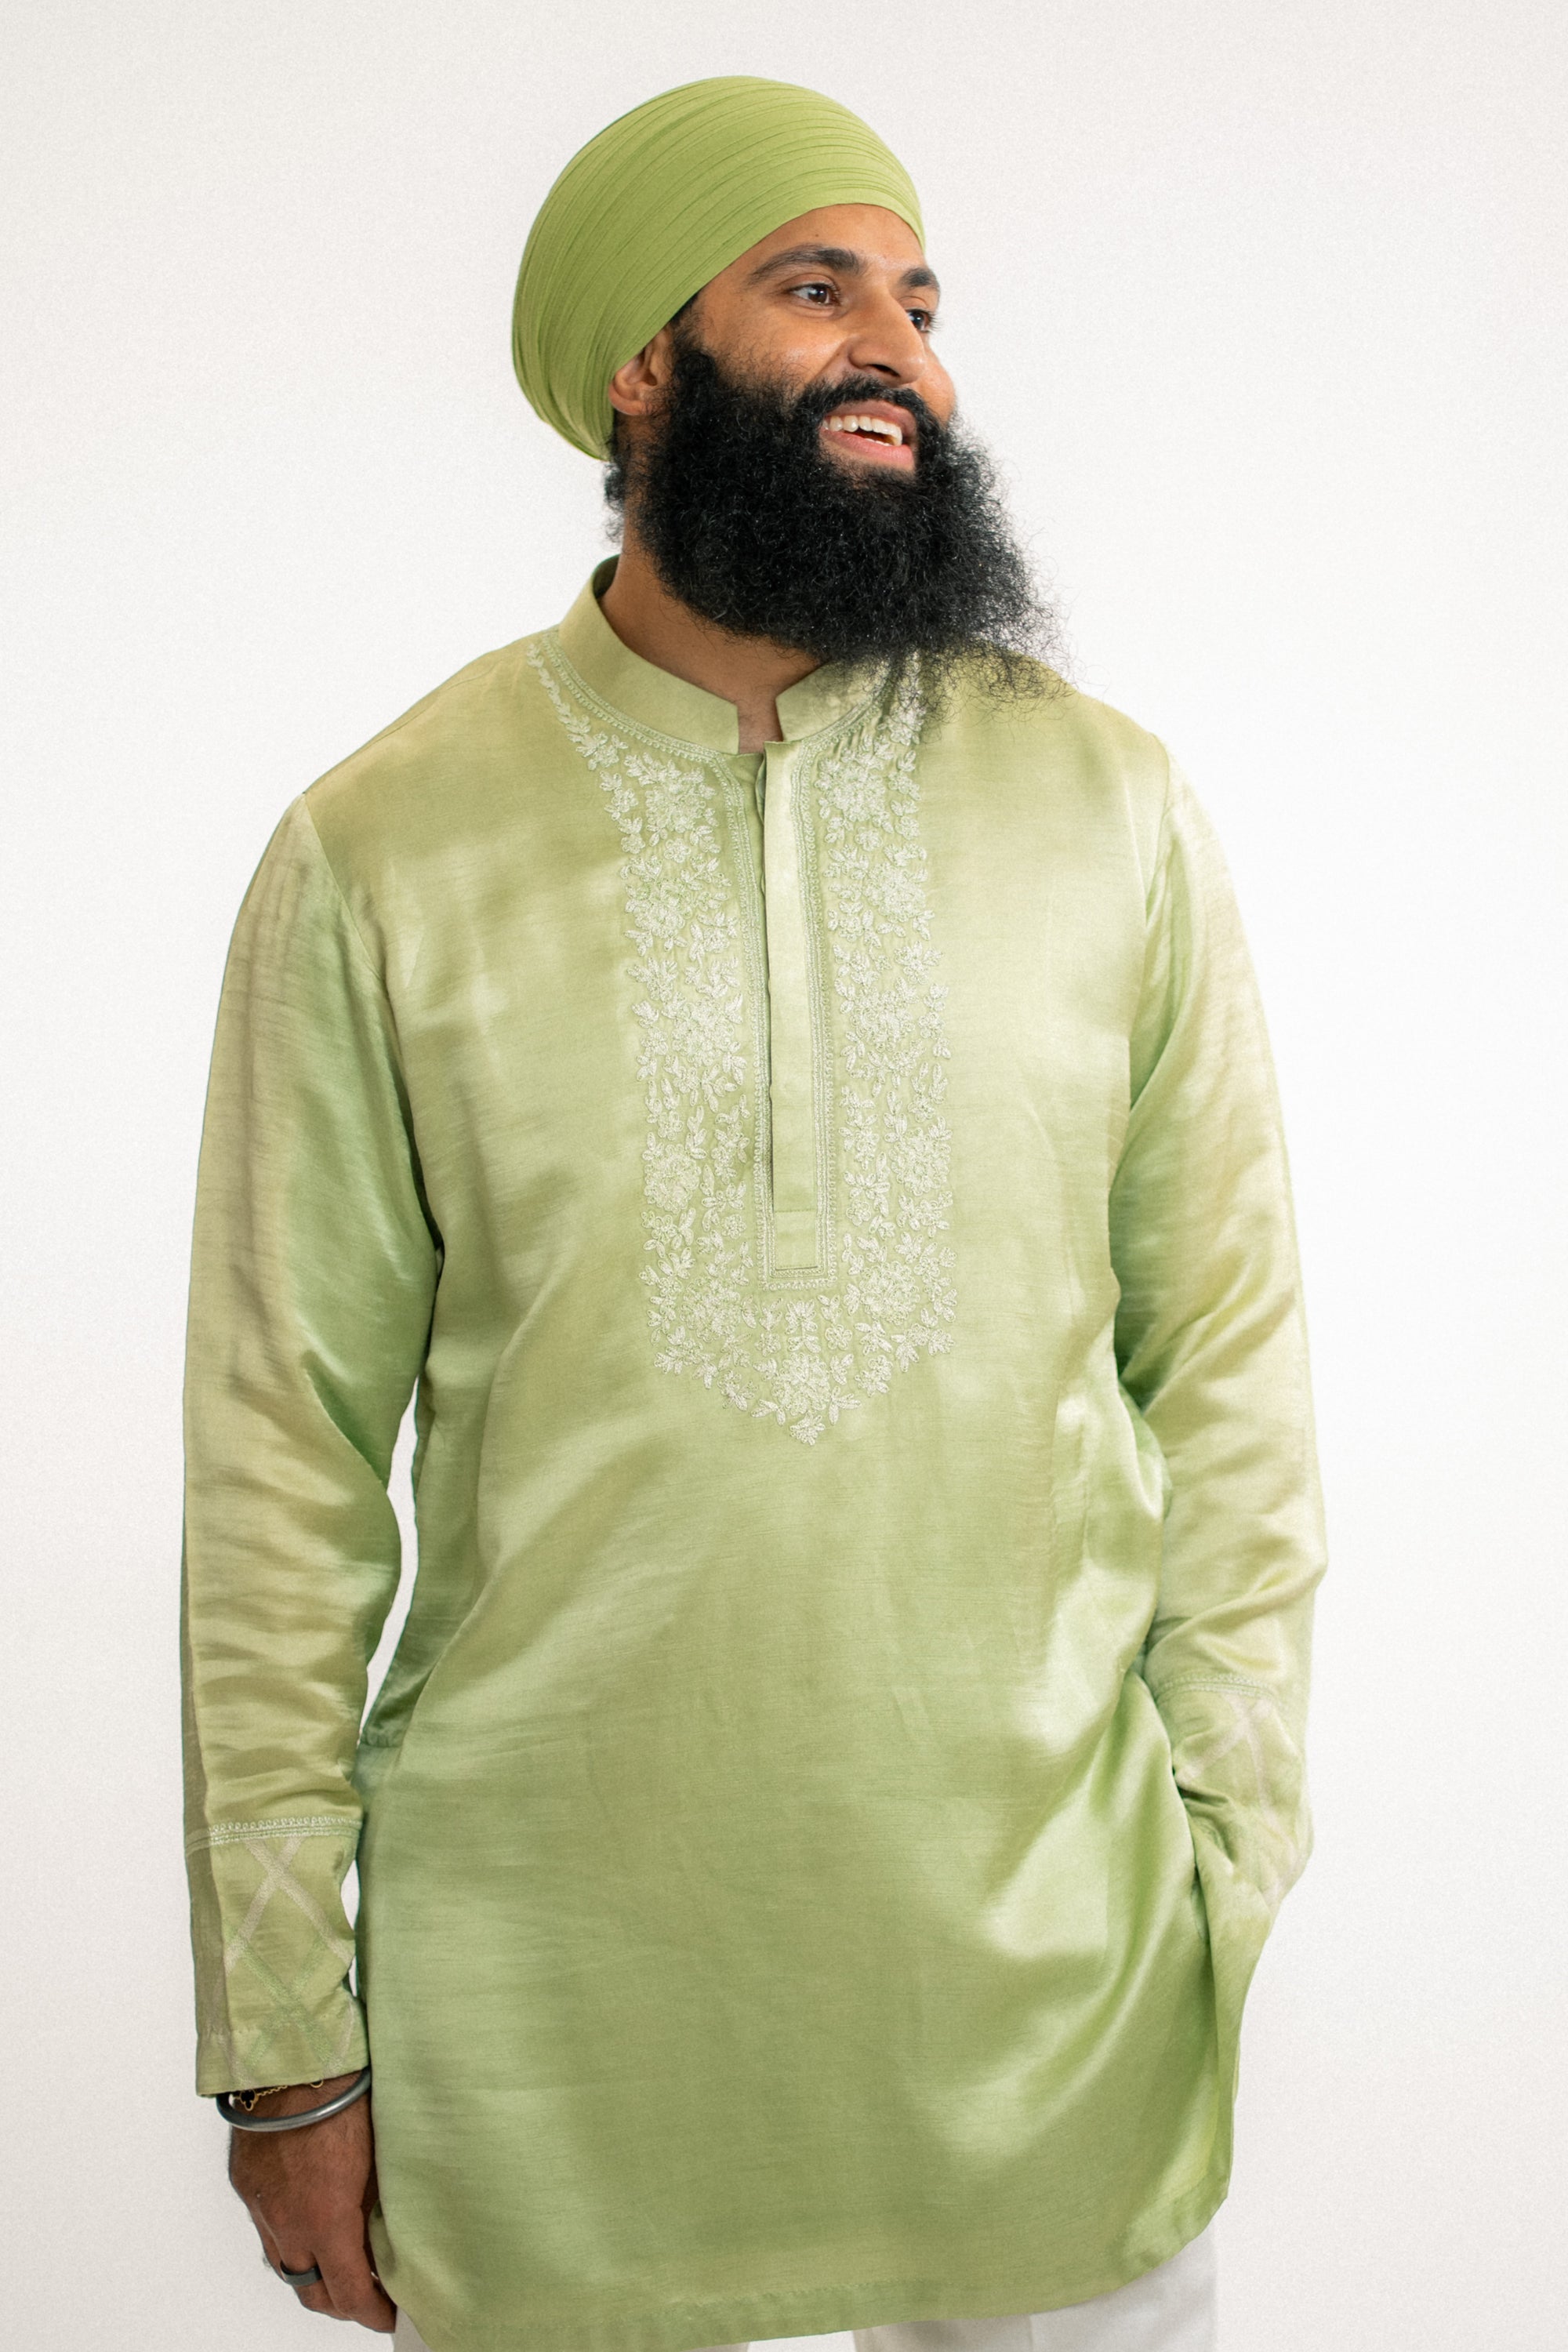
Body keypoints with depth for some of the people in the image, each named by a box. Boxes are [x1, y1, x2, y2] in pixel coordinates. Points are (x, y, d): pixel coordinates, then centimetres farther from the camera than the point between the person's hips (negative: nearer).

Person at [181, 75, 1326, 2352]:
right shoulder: (379, 854, -5)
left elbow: (1226, 1362, 3)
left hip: (1050, 1962, 2)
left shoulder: (1109, 805, 0)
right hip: (545, 1995, -1)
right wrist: (286, 2038, -1)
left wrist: (1223, 1868, 2)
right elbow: (289, 1456, -3)